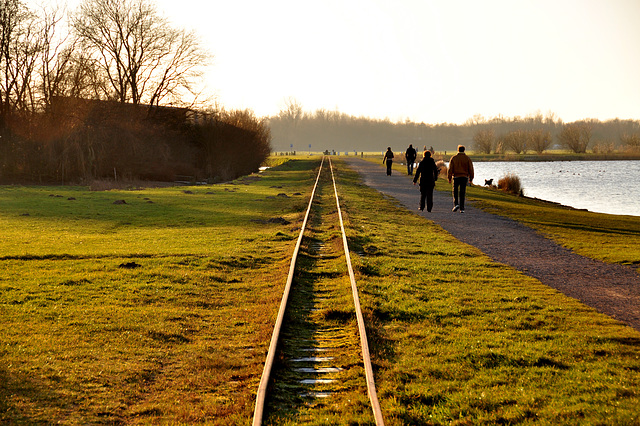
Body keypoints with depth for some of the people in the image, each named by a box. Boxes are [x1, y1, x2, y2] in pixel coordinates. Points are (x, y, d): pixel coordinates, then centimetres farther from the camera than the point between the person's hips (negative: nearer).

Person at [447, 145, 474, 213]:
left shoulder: (453, 158, -1)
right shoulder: (467, 159, 1)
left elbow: (450, 169, -3)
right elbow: (471, 169, 0)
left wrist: (449, 178, 0)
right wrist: (471, 178, 8)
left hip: (456, 177, -1)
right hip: (464, 177, 1)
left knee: (455, 192, 13)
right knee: (462, 193, 3)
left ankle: (456, 204, -7)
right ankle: (461, 208, 1)